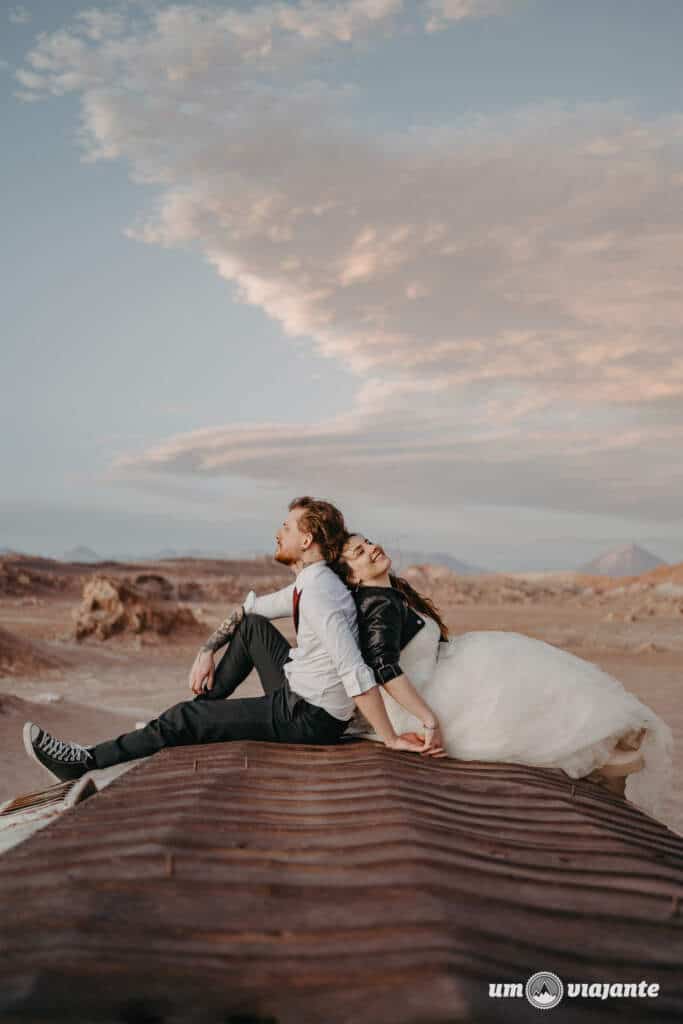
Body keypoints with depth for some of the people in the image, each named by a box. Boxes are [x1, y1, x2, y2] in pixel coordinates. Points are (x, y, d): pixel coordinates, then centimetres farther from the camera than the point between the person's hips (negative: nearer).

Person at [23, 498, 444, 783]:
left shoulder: (318, 594, -25)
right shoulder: (308, 585, 7)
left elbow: (355, 674, -32)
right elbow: (249, 608, 20)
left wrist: (390, 738, -29)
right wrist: (208, 651, 10)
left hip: (310, 720, -9)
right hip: (299, 695, 9)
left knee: (186, 719, -7)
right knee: (252, 626, 18)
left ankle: (88, 762, 4)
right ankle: (204, 705, 18)